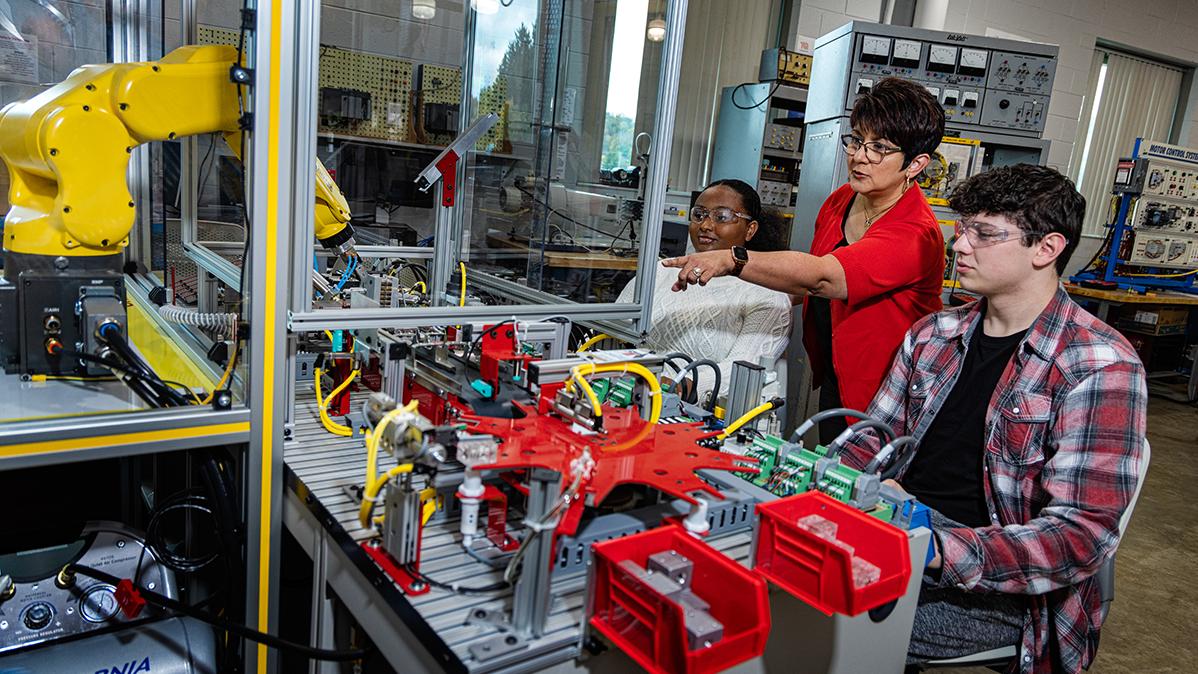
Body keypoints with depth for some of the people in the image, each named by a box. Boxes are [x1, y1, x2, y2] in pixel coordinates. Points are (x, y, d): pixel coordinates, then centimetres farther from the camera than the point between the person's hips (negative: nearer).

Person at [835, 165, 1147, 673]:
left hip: (993, 587, -6)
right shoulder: (933, 334, 9)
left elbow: (1084, 532, -17)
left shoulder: (1099, 367, -11)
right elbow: (873, 442, 12)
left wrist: (938, 550, -32)